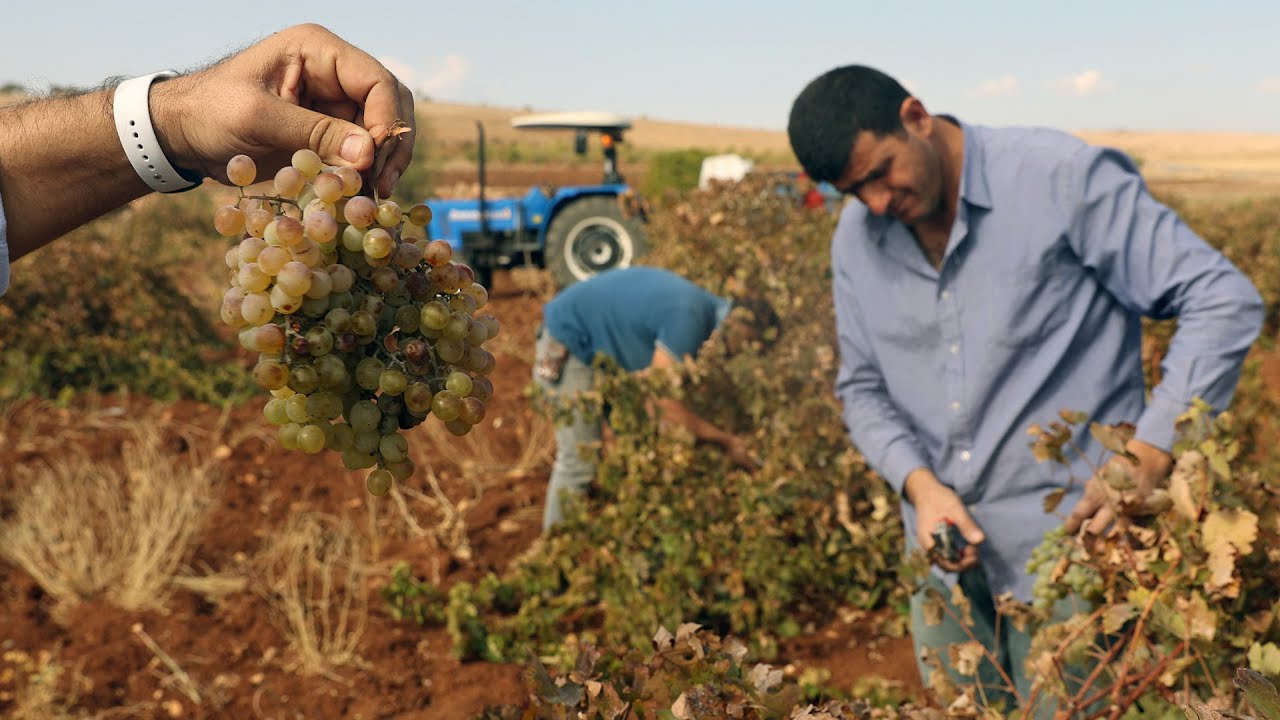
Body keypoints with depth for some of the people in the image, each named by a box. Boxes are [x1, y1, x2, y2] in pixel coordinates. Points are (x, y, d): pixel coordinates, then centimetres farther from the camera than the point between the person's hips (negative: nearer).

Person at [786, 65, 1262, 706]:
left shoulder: (1064, 177, -13)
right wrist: (919, 482, -7)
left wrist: (1149, 455, -19)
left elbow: (1224, 302, -11)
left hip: (1066, 540, -5)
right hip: (946, 557, 5)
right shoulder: (857, 239, 4)